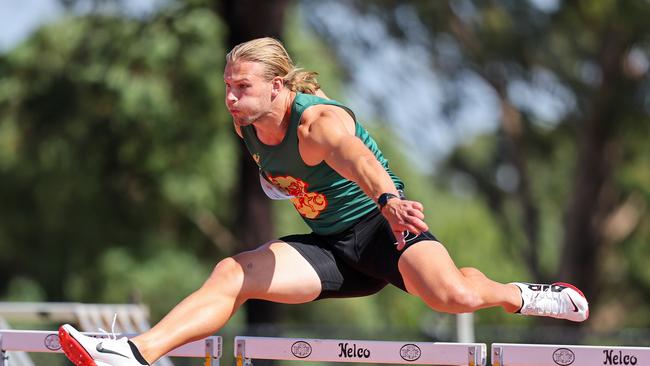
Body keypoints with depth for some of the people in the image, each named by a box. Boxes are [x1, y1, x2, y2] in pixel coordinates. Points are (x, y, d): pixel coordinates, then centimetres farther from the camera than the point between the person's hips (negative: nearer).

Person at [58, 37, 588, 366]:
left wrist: (389, 198, -66)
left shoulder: (320, 121, -23)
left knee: (455, 296, -32)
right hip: (330, 249, 6)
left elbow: (353, 155, -48)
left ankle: (517, 294, 1)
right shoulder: (248, 128, 0)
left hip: (381, 228, -6)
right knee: (232, 273, -14)